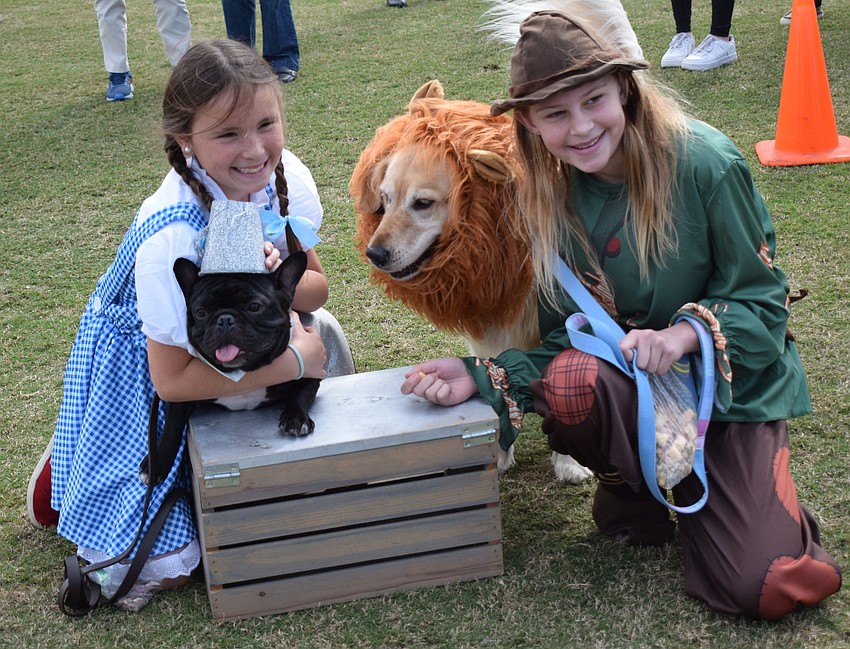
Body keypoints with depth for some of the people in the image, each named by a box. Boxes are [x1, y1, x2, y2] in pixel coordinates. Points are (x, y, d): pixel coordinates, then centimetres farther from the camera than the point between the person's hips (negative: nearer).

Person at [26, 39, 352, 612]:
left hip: (232, 342, 8)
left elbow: (316, 287, -6)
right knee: (169, 564, -11)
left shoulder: (286, 175, -18)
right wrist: (295, 362, -29)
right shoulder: (173, 237, -37)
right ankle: (66, 468, 17)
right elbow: (172, 379, -30)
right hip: (144, 371, -8)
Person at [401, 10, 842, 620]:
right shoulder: (549, 197, -5)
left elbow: (762, 300, -11)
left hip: (733, 383, -2)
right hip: (624, 378, 3)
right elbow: (561, 336, -3)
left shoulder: (705, 163, -19)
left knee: (760, 588, -18)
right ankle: (635, 482, -2)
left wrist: (688, 332, -30)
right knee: (568, 382, -35)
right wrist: (484, 377, -19)